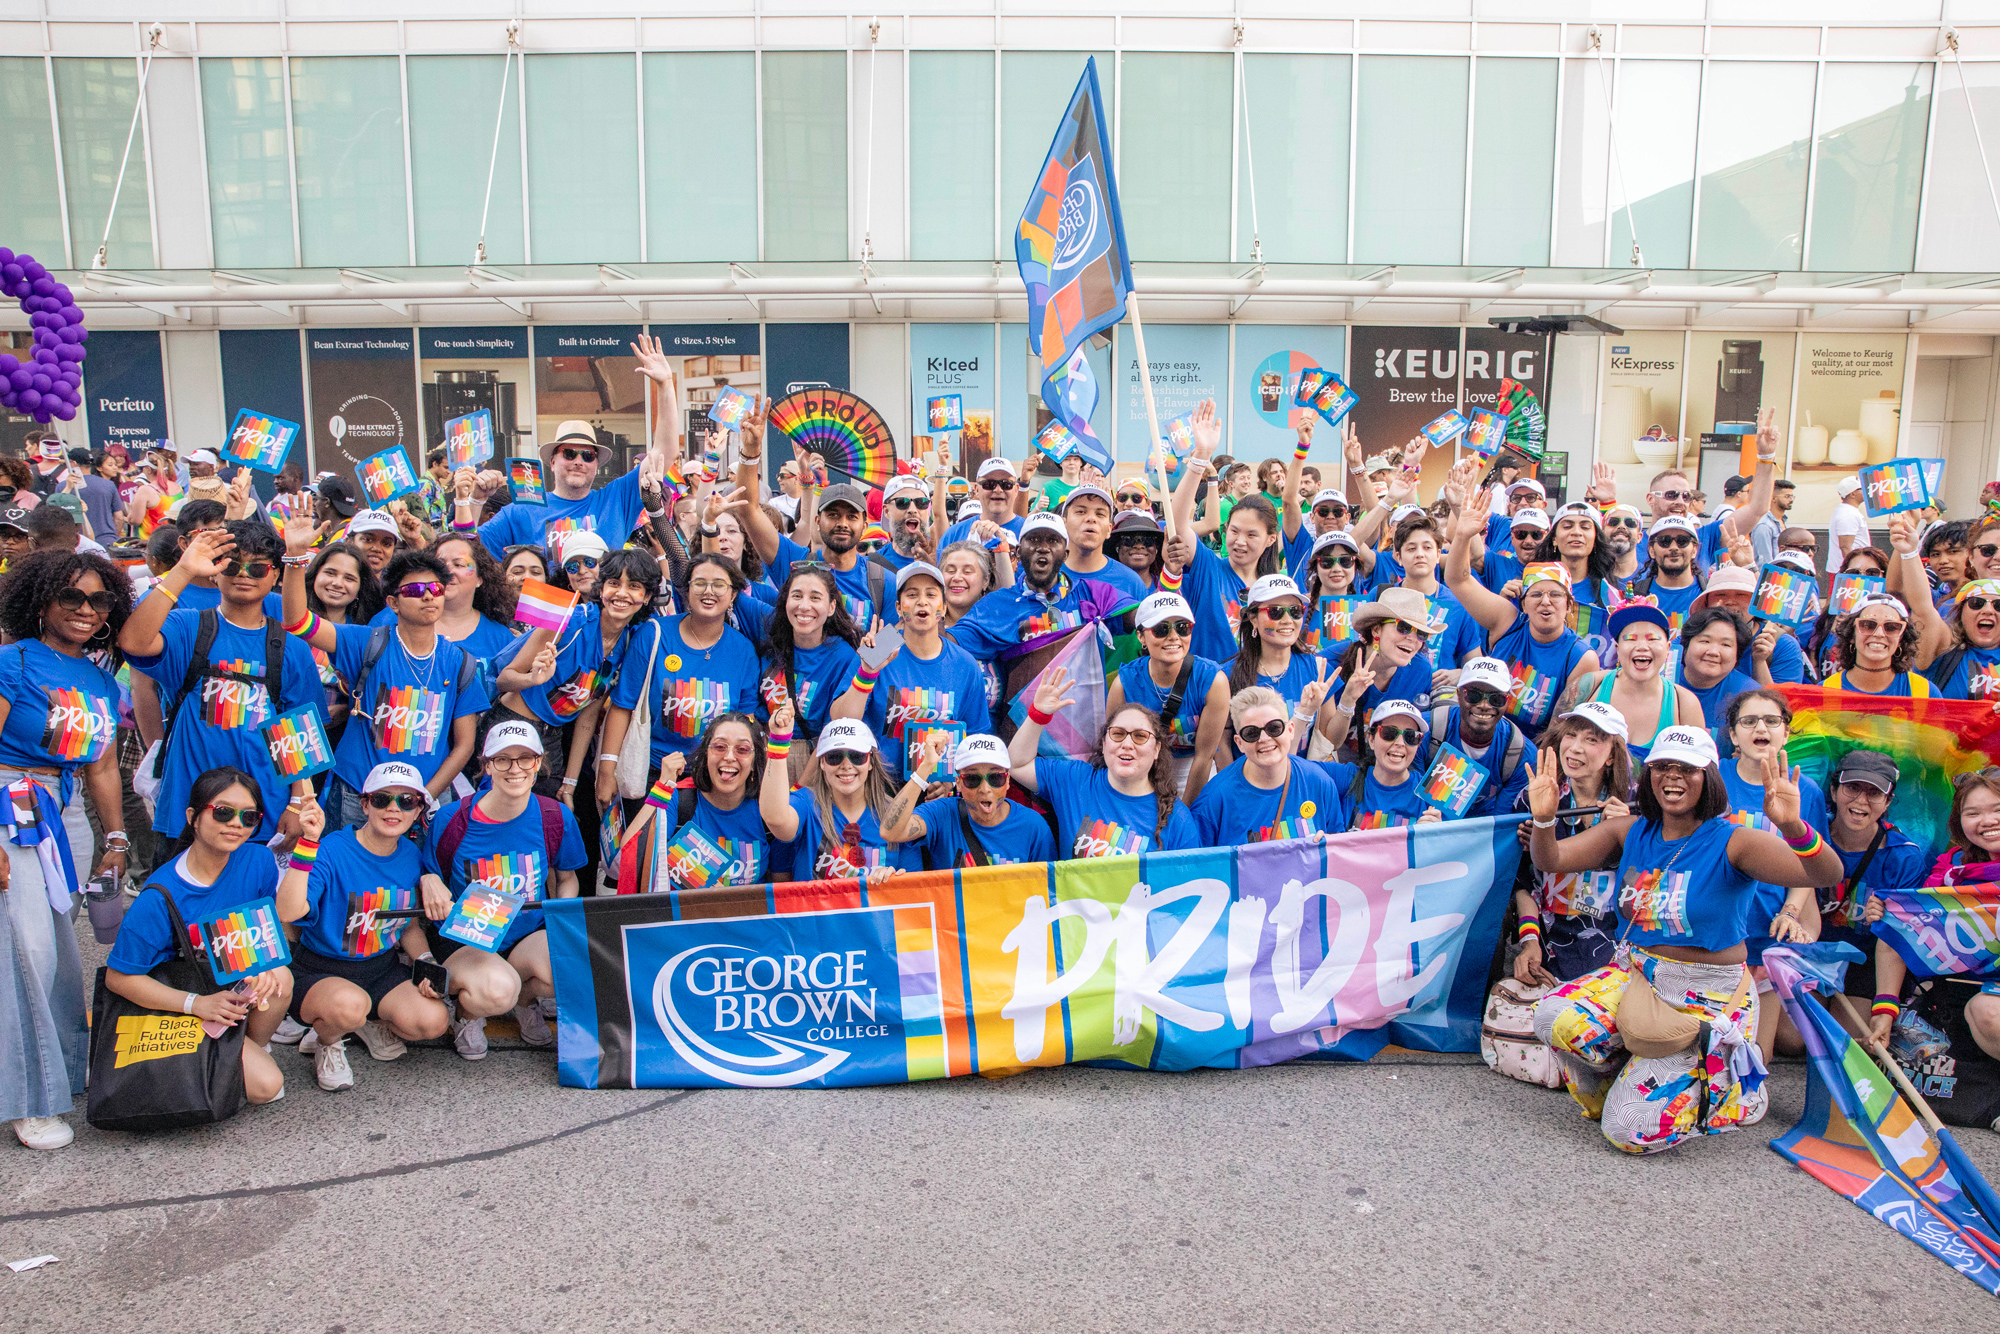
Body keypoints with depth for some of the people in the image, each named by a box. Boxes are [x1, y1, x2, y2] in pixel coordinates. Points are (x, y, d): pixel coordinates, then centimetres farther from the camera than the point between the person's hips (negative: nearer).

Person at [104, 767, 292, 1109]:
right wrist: (197, 1003, -25)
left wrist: (268, 964, -27)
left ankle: (256, 1045, -1)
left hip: (241, 993, 5)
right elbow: (118, 977, -15)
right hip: (182, 1003, -4)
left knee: (280, 977, -31)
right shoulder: (160, 897, -22)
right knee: (265, 1085, -23)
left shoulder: (257, 859, -11)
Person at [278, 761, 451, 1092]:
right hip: (318, 971, -5)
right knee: (350, 1003, -39)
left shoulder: (411, 856, -1)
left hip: (383, 969, 5)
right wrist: (306, 844, -40)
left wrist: (426, 962, -5)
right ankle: (327, 1042, 0)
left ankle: (372, 1023, 15)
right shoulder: (331, 851, -20)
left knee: (433, 1021, -20)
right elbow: (286, 912, -37)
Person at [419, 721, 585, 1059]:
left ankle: (525, 999, 8)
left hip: (529, 935, 3)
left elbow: (567, 878, 13)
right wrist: (428, 882, -21)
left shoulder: (556, 818, -4)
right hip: (462, 941, -3)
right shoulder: (451, 821, -10)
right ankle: (467, 1012, 5)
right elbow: (425, 878, 3)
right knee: (498, 989, -37)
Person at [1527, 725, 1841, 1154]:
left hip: (1711, 997, -4)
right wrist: (1543, 818, -29)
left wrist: (1793, 827, -48)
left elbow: (1827, 874, -27)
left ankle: (1742, 1094, 17)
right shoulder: (1630, 832, 0)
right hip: (1638, 977, 5)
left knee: (1630, 1130, -11)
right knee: (1554, 1017, -24)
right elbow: (1551, 859, -7)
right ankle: (1614, 1093, 9)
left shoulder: (1731, 842, -14)